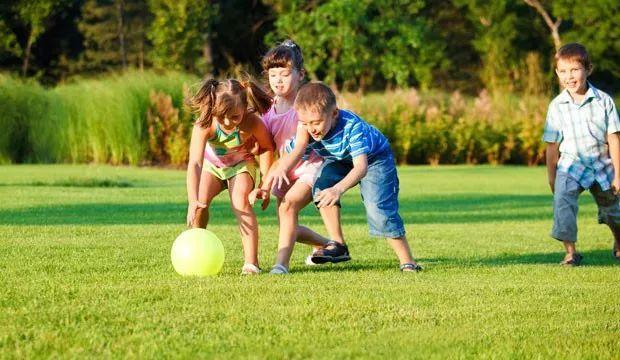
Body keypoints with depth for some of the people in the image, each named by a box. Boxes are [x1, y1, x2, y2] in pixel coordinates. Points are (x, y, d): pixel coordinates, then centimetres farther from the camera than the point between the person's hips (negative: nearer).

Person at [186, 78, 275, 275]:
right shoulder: (204, 125, -37)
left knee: (240, 199, -26)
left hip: (241, 164, -1)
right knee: (200, 202, -20)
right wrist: (193, 201, -56)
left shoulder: (252, 122, -33)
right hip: (211, 165, 1)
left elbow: (266, 147, -11)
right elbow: (194, 163, -45)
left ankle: (251, 262, -26)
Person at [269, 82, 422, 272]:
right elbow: (298, 149, -39)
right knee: (322, 185, -24)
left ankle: (408, 262, -9)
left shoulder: (353, 126, -40)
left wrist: (339, 189, -66)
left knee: (378, 209, -21)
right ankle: (338, 244, -12)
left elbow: (361, 167, -48)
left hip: (374, 158, -5)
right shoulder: (306, 125, -25)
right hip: (339, 161, 5)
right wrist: (282, 168, -63)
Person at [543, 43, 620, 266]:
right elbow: (552, 145, 0)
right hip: (571, 165, -1)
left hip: (602, 165, 1)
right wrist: (551, 177, 1)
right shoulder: (557, 106, -8)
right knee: (562, 200, -27)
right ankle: (570, 252, -23)